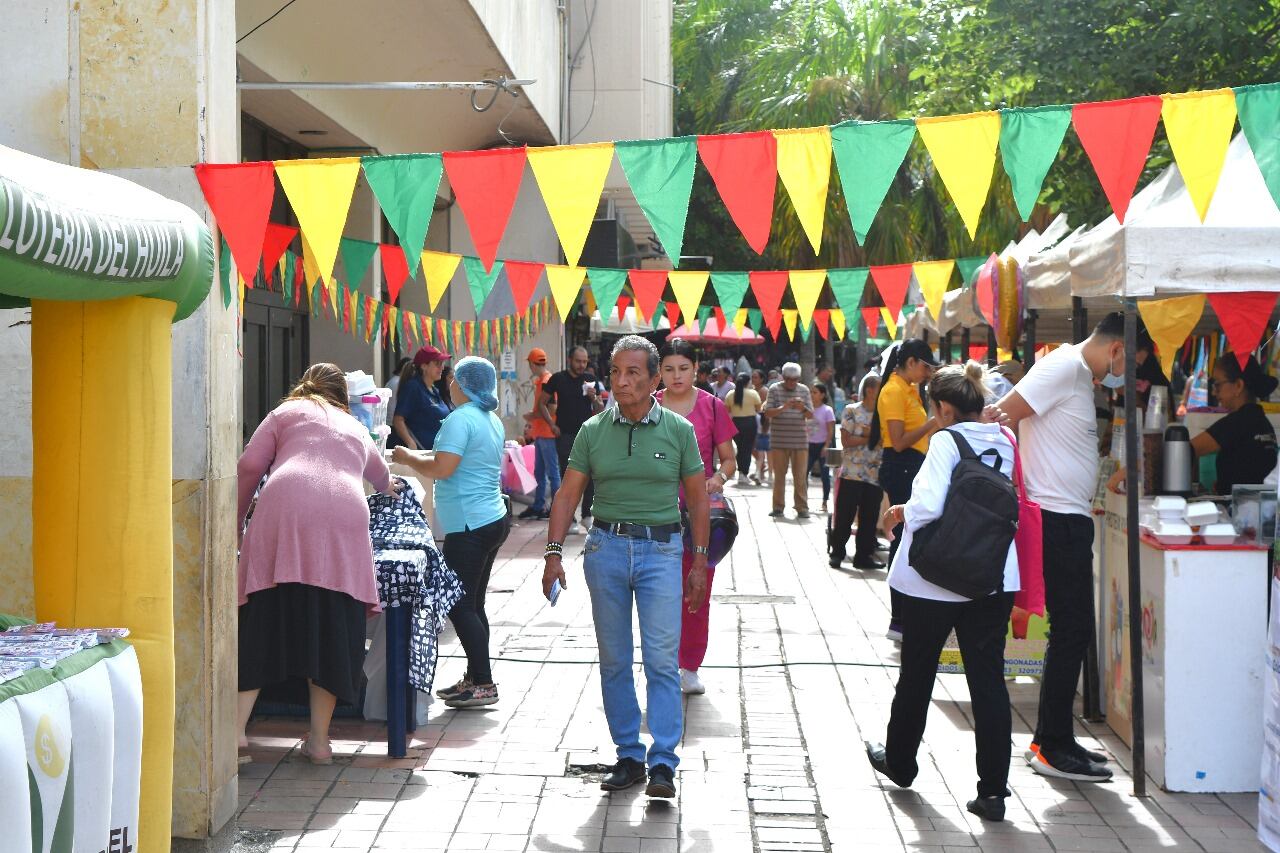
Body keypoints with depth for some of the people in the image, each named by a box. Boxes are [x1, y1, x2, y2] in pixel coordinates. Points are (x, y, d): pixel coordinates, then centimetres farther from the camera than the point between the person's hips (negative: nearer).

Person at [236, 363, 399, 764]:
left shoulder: (287, 412, 25)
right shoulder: (356, 428, 35)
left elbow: (249, 466, 12)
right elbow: (380, 474, 57)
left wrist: (236, 522, 25)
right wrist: (389, 486, 81)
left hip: (285, 511, -2)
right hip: (345, 518, 2)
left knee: (262, 625, 1)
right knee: (331, 631, 7)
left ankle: (237, 729, -4)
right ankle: (319, 739, 10)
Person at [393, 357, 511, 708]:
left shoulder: (460, 419, -15)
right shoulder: (493, 421, 14)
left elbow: (441, 469, -21)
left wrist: (409, 458, -5)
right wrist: (419, 456, 21)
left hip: (469, 527, -10)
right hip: (494, 519, 10)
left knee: (460, 604, -5)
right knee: (473, 603, 15)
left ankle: (483, 684, -5)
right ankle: (476, 678, 20)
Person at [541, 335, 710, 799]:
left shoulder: (678, 430, 1)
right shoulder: (592, 431, 4)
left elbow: (697, 500, 5)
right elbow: (567, 494, 5)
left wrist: (699, 561, 2)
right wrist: (554, 552, -5)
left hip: (661, 548, -2)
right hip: (606, 547, 2)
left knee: (662, 659, -8)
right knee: (613, 660, 8)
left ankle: (663, 762, -4)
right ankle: (628, 756, 18)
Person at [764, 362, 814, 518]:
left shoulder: (804, 390, 7)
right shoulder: (775, 390, 1)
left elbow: (811, 415, 6)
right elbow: (767, 413, -6)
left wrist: (803, 408, -16)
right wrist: (783, 407, -22)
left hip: (800, 440, 1)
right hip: (779, 440, -1)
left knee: (800, 476, 0)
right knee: (779, 475, 5)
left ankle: (802, 508, 5)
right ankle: (778, 506, 13)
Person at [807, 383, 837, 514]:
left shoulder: (827, 410, -5)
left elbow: (830, 431, -8)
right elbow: (804, 428, 10)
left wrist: (826, 446, -15)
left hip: (822, 445, -4)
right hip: (809, 445, 4)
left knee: (824, 474, 0)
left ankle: (825, 502, 6)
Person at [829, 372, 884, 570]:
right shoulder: (851, 411, -3)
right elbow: (846, 440, -10)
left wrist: (873, 434, -11)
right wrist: (872, 437, -10)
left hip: (875, 475, 4)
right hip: (852, 473, -4)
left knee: (869, 518, 8)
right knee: (844, 515, 0)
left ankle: (864, 555, 16)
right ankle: (837, 553, 11)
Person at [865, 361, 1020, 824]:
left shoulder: (946, 441, -13)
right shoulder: (1004, 442, 4)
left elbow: (928, 506, -24)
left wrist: (904, 514, -3)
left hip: (936, 578, -4)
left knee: (916, 674, 15)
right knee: (988, 679, 4)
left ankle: (899, 762, 33)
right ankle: (993, 789, 1)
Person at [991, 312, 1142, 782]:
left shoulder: (1080, 375, 17)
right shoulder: (1062, 368, -13)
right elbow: (998, 417, -20)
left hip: (1070, 519, 10)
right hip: (1058, 521, -10)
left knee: (1072, 632, 14)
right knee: (1071, 632, -5)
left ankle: (1052, 739, 22)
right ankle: (1053, 748, 2)